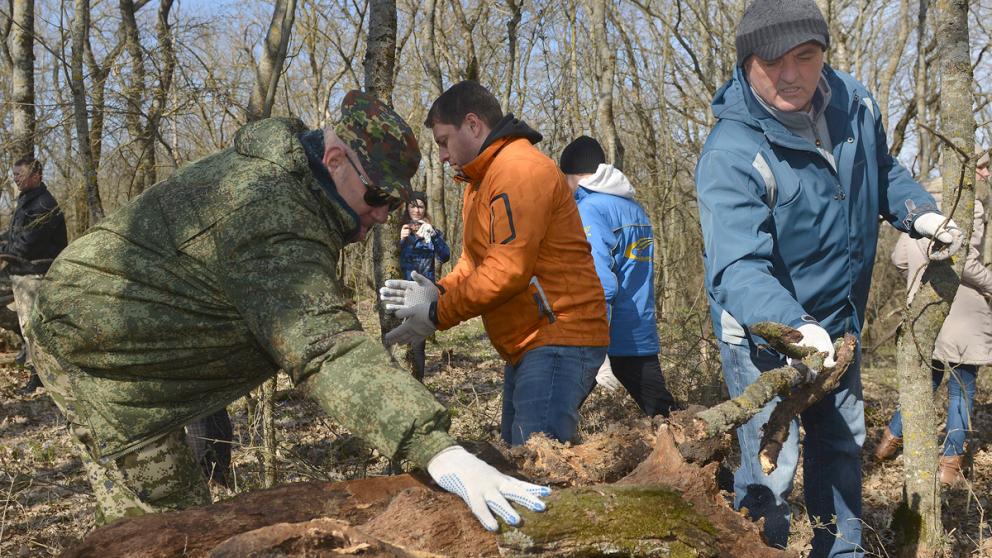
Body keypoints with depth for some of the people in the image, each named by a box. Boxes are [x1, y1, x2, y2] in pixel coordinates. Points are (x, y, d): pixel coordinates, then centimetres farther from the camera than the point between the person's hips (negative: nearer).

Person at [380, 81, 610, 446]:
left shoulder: (519, 169, -15)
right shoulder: (481, 180, 20)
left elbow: (507, 271, -23)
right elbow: (473, 262, 18)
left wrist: (437, 315, -15)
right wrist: (438, 292, -2)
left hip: (558, 339, -11)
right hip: (527, 345, 11)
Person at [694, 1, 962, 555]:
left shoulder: (855, 104, -7)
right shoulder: (731, 154, -29)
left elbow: (884, 172, 14)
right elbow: (738, 266, -39)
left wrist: (919, 212, -4)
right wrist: (793, 326, -54)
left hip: (839, 325, 7)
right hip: (764, 331, -7)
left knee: (843, 446, 22)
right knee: (771, 468, -9)